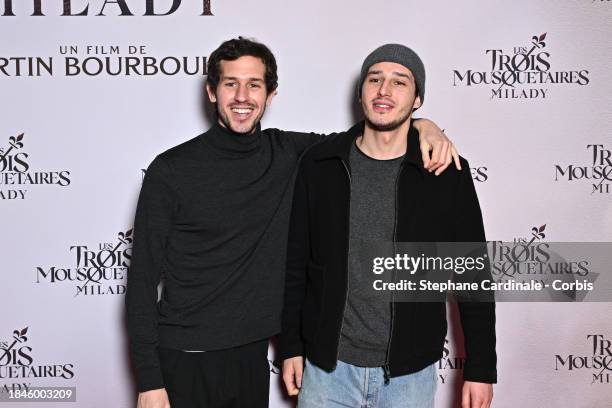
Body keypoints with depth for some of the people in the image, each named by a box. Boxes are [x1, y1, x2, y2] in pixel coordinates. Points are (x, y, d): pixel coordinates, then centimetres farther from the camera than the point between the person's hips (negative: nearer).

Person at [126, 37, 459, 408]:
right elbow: (143, 279, -8)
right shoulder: (171, 170, -10)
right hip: (184, 362, -3)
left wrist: (423, 126, -14)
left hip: (252, 355, 4)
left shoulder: (288, 154, 0)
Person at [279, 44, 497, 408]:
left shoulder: (448, 173, -6)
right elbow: (295, 263, 4)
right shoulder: (319, 164, -2)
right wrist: (291, 346, 5)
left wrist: (481, 368, -1)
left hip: (410, 374, -1)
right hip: (326, 366, 1)